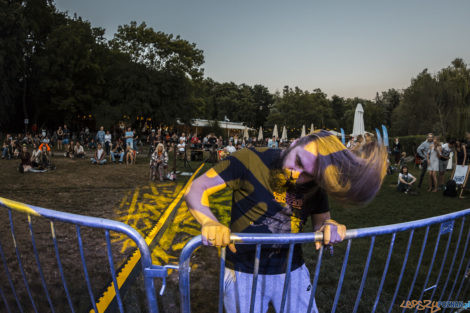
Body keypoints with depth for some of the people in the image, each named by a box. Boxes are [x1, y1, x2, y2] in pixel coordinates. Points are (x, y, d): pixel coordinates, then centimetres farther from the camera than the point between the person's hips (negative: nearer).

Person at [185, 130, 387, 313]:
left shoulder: (315, 186, -5)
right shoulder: (251, 161, -19)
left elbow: (321, 219, 3)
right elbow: (195, 189, -19)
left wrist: (329, 226, -21)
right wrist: (210, 223, -39)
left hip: (293, 272, 4)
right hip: (244, 274, -3)